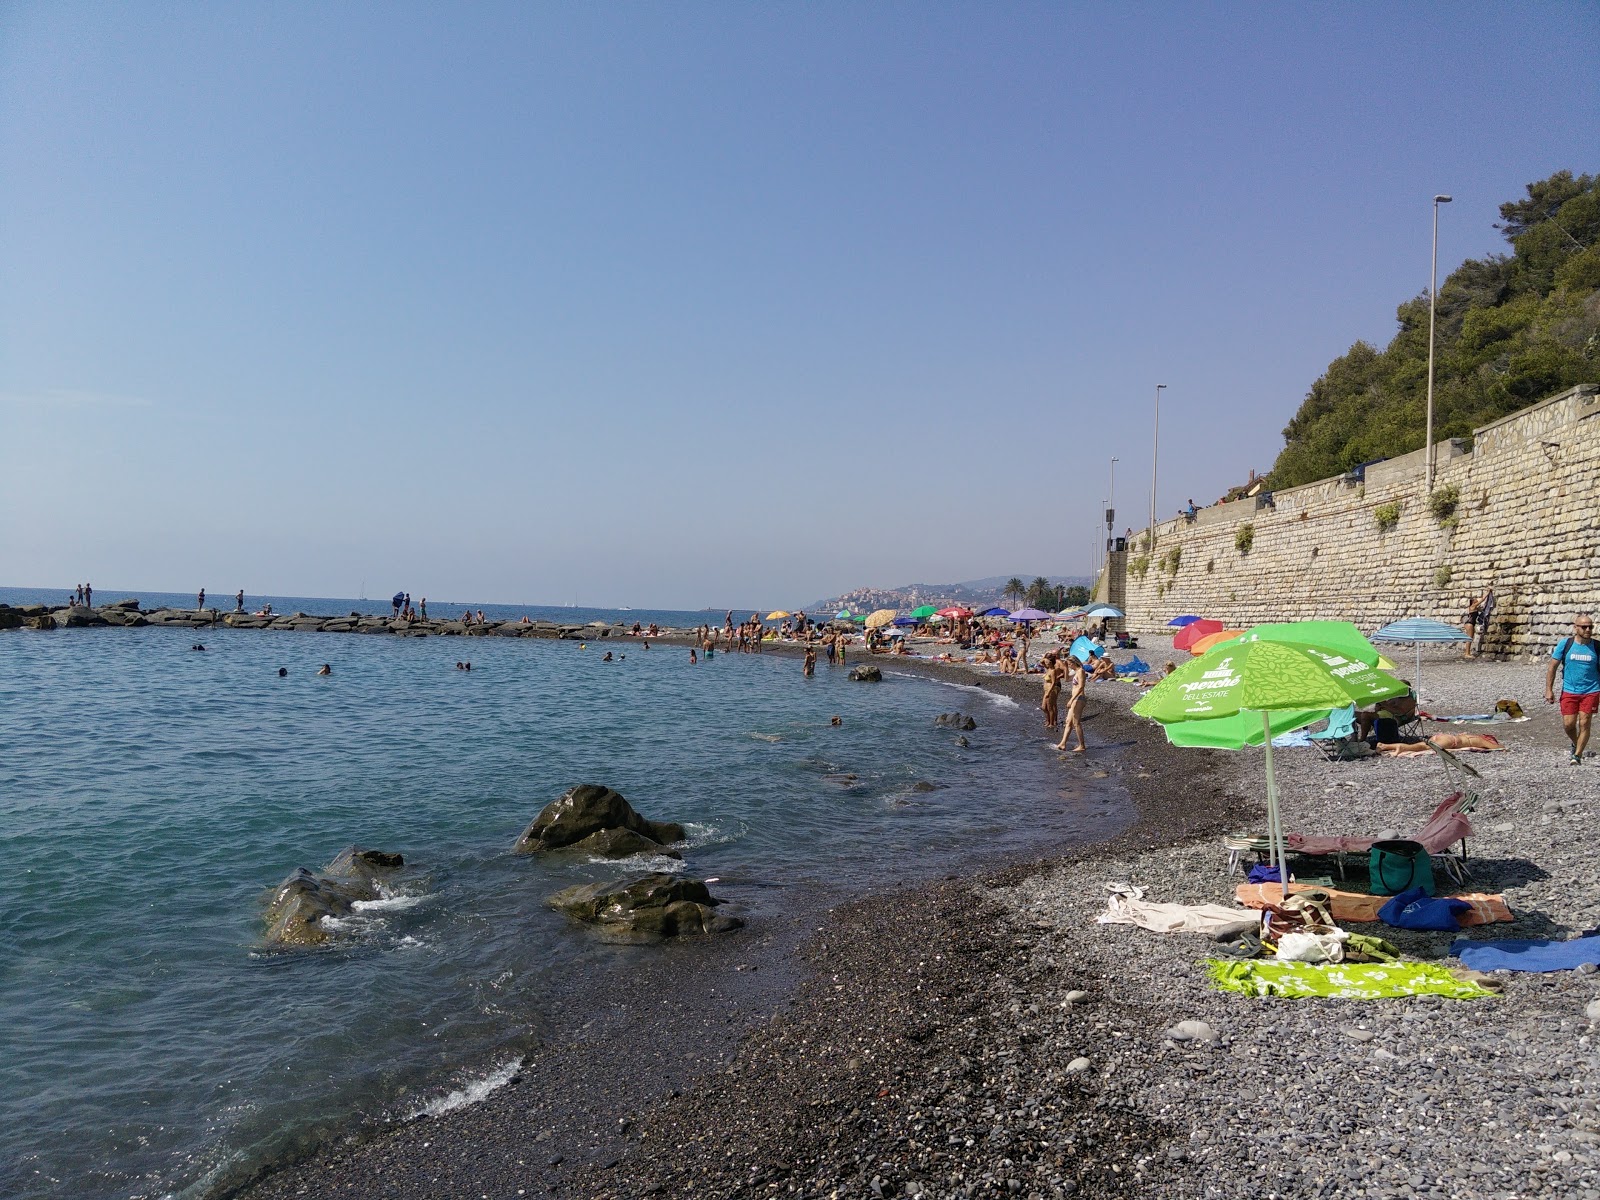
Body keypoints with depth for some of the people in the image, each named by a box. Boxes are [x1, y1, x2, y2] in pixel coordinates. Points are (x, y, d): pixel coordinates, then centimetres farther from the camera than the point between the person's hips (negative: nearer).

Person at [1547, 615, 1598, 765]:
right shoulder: (1565, 644, -2)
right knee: (1568, 723, -1)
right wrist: (1549, 690, -4)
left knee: (1584, 723, -5)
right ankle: (1576, 744, 30)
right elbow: (1552, 667, 2)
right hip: (1569, 691, 0)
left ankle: (1577, 755, 5)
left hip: (1591, 692, 0)